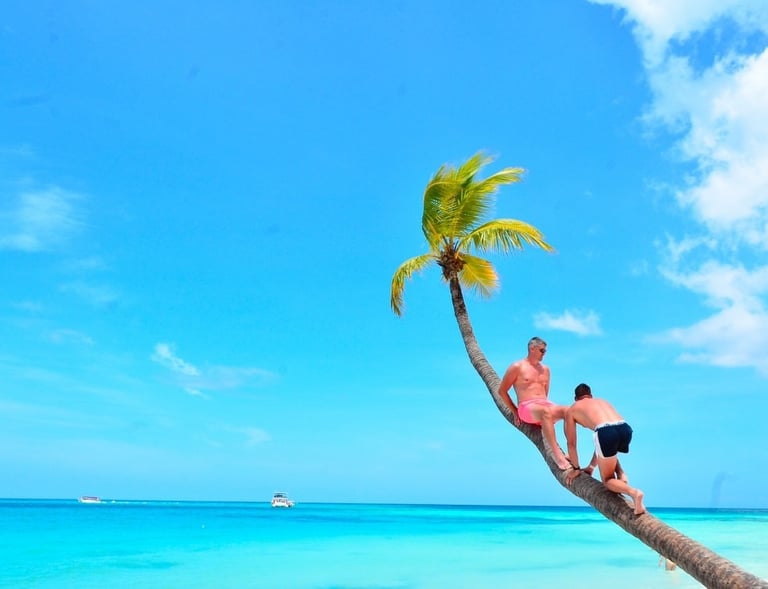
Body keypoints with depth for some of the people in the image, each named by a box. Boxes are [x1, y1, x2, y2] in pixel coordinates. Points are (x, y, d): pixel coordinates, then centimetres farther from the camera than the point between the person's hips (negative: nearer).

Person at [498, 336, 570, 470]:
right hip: (527, 408, -6)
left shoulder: (545, 369, 20)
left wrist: (545, 404, 12)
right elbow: (502, 391, 5)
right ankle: (557, 453, -45)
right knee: (546, 412, -40)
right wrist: (514, 412, 4)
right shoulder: (517, 367, 3)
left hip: (545, 405, 6)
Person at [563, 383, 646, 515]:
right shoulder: (603, 401, 40)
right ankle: (621, 475, 14)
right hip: (625, 428, 5)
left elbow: (571, 443, 30)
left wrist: (576, 468, 43)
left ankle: (634, 492, -18)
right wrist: (591, 466, 53)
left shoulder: (571, 410, 27)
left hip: (606, 431, -5)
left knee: (608, 480, 12)